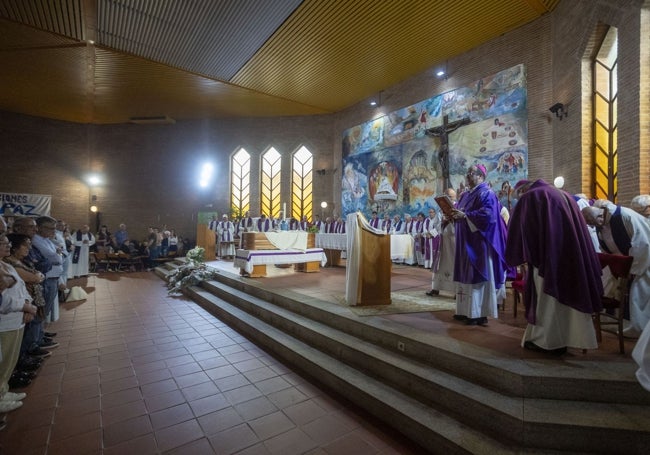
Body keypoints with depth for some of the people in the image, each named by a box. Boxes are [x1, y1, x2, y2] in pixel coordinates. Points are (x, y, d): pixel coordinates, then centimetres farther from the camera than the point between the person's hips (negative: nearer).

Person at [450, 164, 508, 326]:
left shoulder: (486, 193, -9)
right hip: (466, 242, 9)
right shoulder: (465, 195, 17)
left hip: (479, 243, -9)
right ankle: (466, 310, 19)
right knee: (466, 276, 11)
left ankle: (480, 314, 3)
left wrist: (465, 216, -24)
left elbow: (488, 214, -23)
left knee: (477, 276, -5)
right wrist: (455, 215, -1)